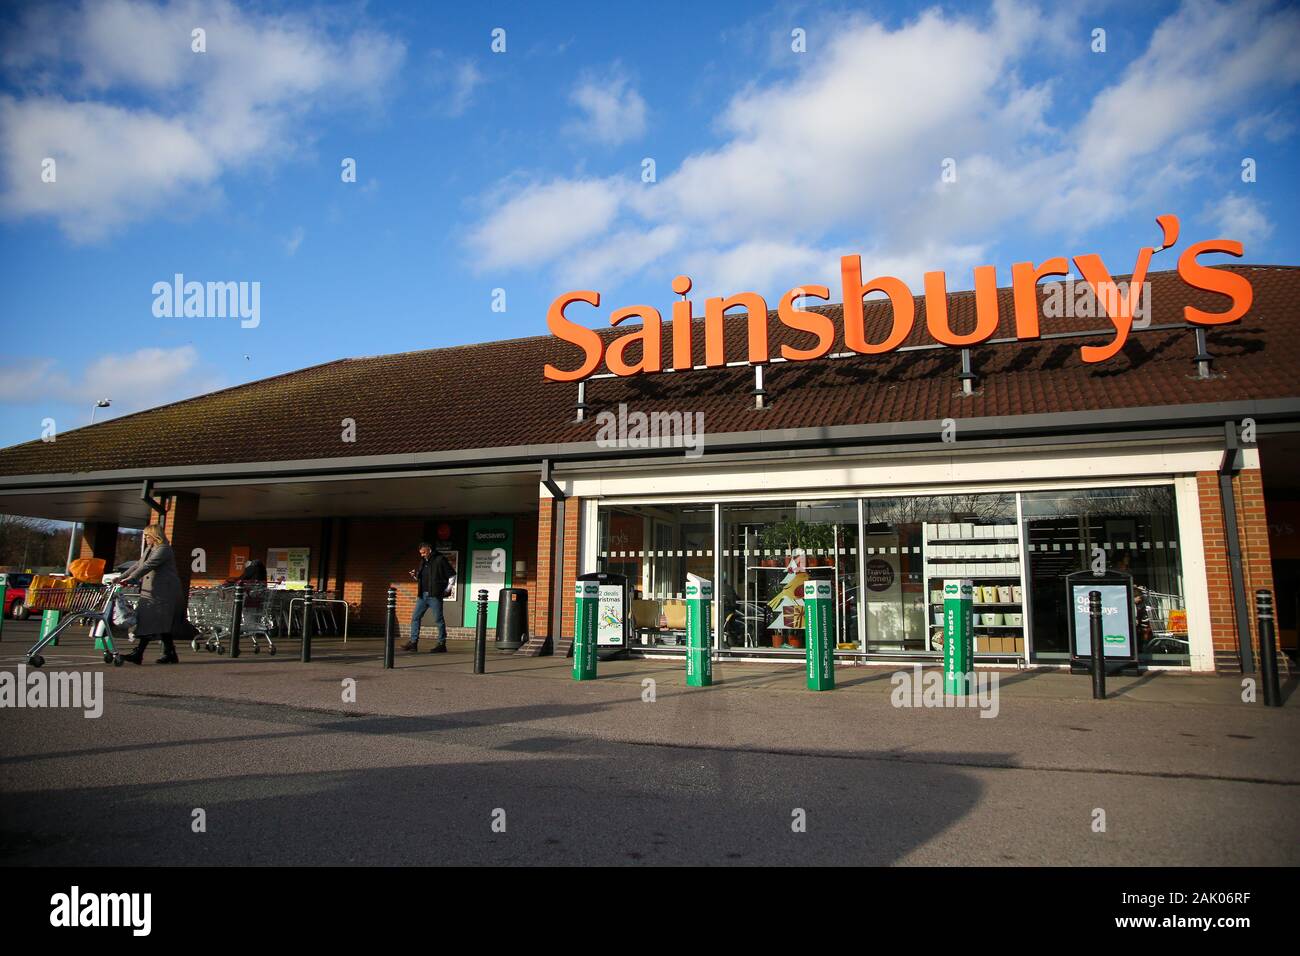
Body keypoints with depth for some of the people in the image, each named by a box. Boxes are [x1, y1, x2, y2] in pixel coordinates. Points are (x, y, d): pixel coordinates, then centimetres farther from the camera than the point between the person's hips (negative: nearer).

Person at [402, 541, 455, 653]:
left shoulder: (440, 560, -6)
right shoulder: (423, 561, 16)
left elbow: (452, 575, -5)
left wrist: (447, 589, -7)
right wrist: (415, 575, 5)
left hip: (435, 595, -8)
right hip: (422, 595, 8)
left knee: (438, 620, -3)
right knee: (415, 618, 5)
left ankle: (442, 644, 2)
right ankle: (413, 642, 9)